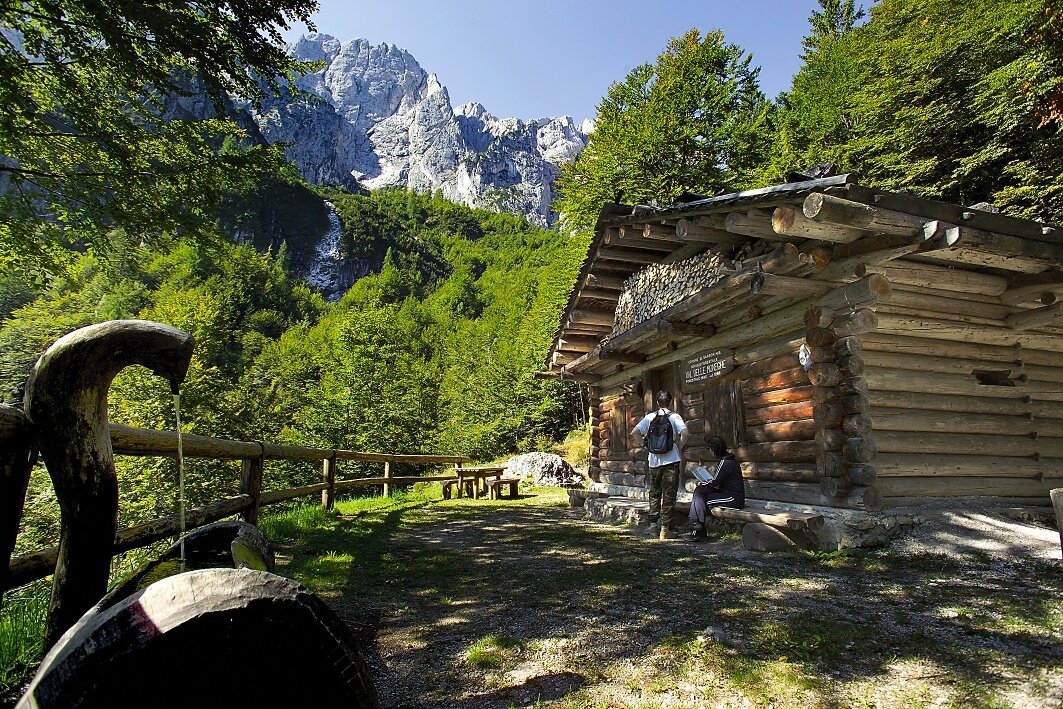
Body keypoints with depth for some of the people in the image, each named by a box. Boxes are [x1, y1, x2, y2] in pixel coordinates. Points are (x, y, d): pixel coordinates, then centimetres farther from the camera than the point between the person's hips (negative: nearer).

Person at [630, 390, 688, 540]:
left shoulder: (650, 417, 3)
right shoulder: (674, 417, -3)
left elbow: (634, 433, -3)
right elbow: (684, 433, -19)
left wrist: (644, 444, 7)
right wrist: (679, 446, -4)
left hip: (654, 461, 3)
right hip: (671, 460, -2)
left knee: (654, 493, 18)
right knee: (669, 495, 2)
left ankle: (653, 524, 21)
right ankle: (665, 529, 2)